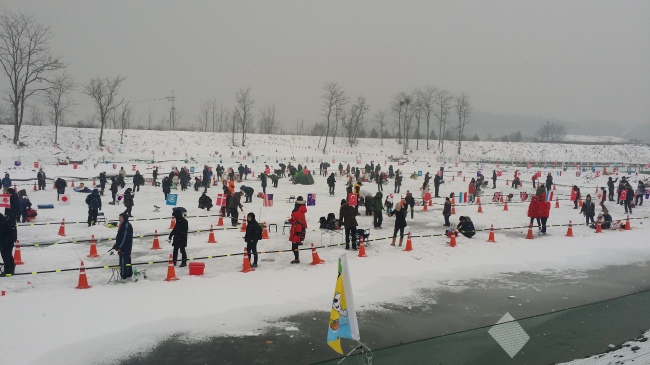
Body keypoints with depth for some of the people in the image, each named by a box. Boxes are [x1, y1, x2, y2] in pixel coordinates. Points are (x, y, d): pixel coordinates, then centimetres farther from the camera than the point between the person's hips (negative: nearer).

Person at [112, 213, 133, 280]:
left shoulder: (127, 226, -18)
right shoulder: (122, 225, 15)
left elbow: (125, 237, -22)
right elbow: (119, 237, 23)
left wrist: (120, 247, -22)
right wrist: (116, 245, 23)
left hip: (125, 247, -11)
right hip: (124, 247, 11)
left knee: (123, 261, -8)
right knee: (127, 260, 17)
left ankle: (124, 276, -5)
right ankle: (129, 274, 26)